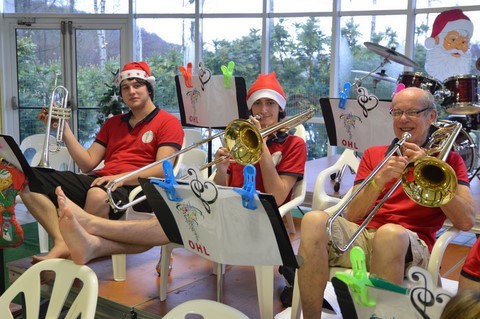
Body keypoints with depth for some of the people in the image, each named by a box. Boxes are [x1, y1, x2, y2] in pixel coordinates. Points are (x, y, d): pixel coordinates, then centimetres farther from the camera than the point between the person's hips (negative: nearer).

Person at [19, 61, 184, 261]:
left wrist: (121, 177, -21)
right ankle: (62, 243, -25)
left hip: (132, 187, -6)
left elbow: (162, 169, -9)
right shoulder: (113, 123, 25)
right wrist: (65, 129, 9)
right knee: (28, 178, -11)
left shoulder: (168, 122, 6)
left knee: (98, 195, -41)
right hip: (99, 181, 7)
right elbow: (88, 164, 17)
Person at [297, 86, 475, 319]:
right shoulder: (373, 154, 20)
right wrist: (379, 179, -7)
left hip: (410, 244, -2)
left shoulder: (449, 160, 15)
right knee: (314, 220, -28)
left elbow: (466, 222, 0)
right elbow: (352, 216, 9)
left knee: (389, 232, -38)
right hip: (362, 234, 3)